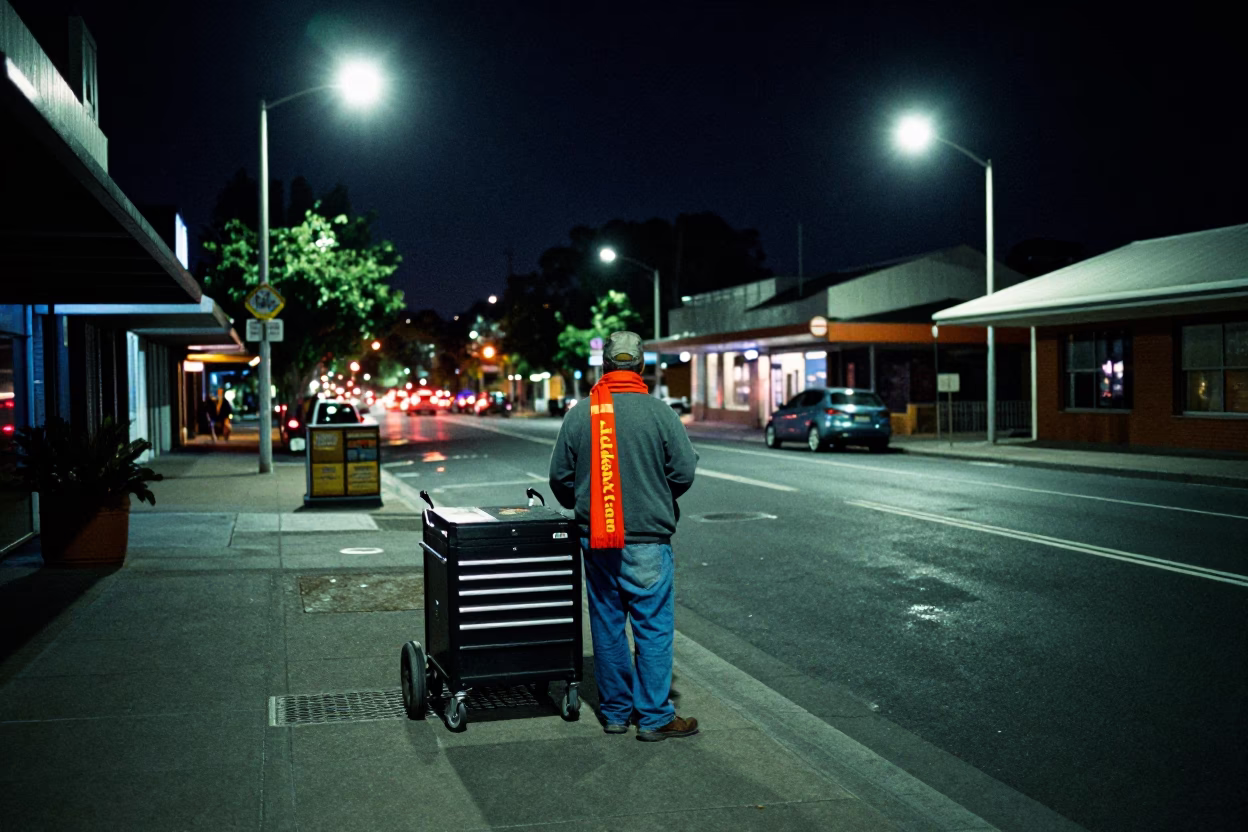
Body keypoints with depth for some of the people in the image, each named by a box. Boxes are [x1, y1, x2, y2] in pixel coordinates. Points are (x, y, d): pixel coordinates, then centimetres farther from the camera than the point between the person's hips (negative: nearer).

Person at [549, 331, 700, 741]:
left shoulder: (579, 414, 1)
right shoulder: (659, 412, -9)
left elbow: (559, 476, 6)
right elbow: (684, 470, -5)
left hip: (595, 539, 4)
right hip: (647, 539, -4)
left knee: (607, 624, 13)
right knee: (653, 626, 3)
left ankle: (615, 710, 22)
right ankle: (654, 717, 7)